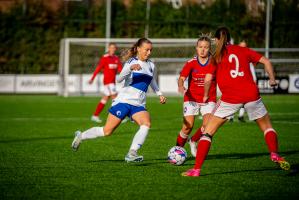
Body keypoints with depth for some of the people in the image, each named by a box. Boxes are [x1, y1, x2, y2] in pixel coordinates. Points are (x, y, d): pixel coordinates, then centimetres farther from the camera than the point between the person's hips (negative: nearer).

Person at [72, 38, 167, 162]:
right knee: (107, 131, -4)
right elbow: (119, 79, -18)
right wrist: (130, 68, -33)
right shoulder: (132, 62, -4)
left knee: (146, 123, -26)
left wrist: (159, 94, 22)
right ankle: (80, 136, 21)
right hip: (124, 100, -5)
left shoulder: (151, 66, 15)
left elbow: (152, 82, 36)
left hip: (138, 105, 5)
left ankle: (131, 154, -30)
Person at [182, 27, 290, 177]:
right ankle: (275, 155, -3)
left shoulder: (217, 57, 7)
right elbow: (266, 62, 10)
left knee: (208, 132, 5)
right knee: (267, 126, 21)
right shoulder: (243, 51, 14)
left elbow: (207, 80, 2)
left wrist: (205, 96, 18)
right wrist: (272, 79, 21)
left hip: (230, 98, -2)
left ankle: (196, 169, -2)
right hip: (251, 94, 2)